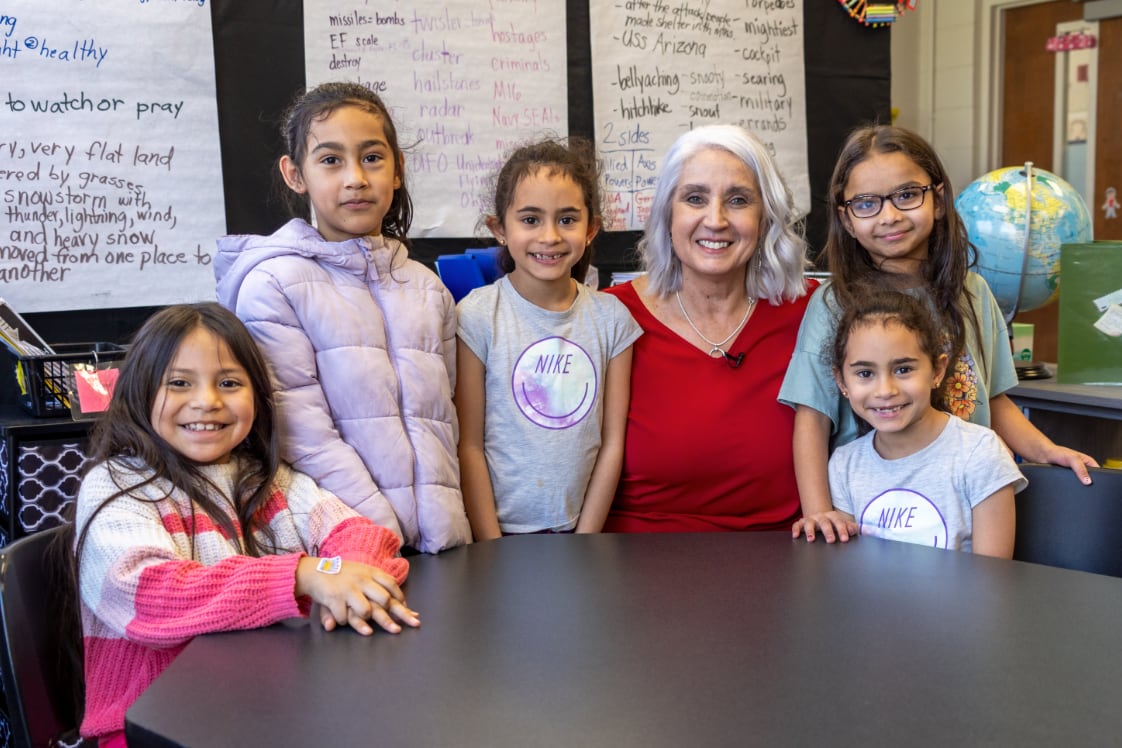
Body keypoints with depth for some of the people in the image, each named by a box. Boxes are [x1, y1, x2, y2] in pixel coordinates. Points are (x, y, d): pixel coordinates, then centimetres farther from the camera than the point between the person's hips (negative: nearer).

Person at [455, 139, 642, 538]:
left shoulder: (611, 318, -1)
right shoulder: (478, 316, -9)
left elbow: (612, 442, 0)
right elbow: (469, 445, -8)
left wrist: (585, 541, -5)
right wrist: (491, 547, -11)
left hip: (578, 525, 2)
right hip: (501, 526, -2)